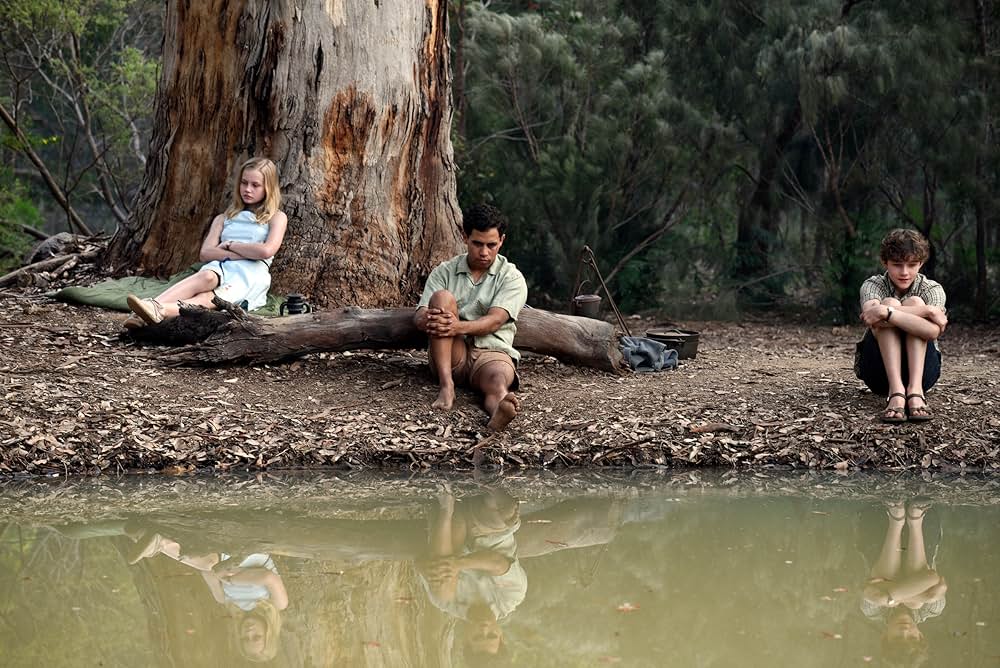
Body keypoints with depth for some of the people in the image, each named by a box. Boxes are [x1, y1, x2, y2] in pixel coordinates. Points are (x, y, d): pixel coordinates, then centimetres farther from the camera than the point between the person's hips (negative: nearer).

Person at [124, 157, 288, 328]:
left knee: (211, 298, -37)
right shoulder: (224, 219, 28)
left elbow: (266, 251, -6)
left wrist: (230, 245, 5)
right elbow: (206, 253, 10)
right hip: (220, 268, 3)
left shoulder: (276, 218, 16)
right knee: (206, 276, -38)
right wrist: (245, 253, -3)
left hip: (249, 275, -3)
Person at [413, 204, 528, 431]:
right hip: (452, 353, 2)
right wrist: (428, 320, -26)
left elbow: (495, 320, -12)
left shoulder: (512, 278, 5)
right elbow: (419, 317, 1)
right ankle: (446, 386, -34)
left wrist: (459, 327, -32)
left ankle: (499, 411, -77)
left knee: (499, 379, -38)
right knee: (442, 298, -23)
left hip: (492, 353, -2)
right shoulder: (444, 272, 12)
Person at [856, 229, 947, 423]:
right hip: (880, 374, 0)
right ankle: (896, 391, -40)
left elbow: (933, 331, -28)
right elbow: (870, 313, -30)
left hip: (919, 371, 0)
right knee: (890, 302, -23)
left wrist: (886, 313, -36)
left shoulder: (932, 289, -5)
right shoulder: (872, 285, -4)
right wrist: (927, 311, -34)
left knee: (914, 302, -21)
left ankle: (915, 389, -37)